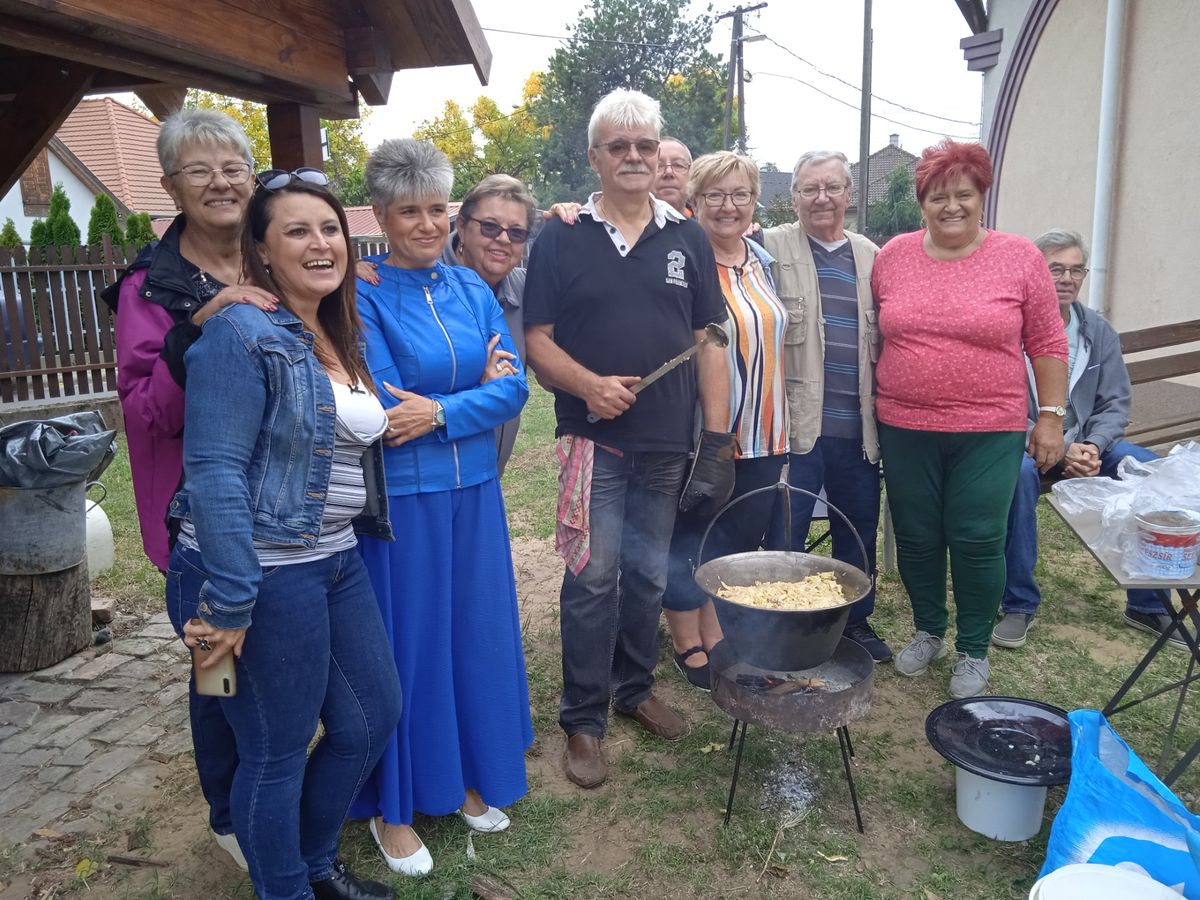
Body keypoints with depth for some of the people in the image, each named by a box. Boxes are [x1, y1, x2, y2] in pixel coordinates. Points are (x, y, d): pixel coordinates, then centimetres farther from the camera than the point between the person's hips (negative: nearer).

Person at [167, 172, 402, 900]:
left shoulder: (342, 336, 11)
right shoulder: (240, 335, -14)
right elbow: (215, 472, -20)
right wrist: (228, 603, -22)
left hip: (337, 563, 9)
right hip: (261, 573, -8)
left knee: (374, 718, 18)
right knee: (278, 753, 8)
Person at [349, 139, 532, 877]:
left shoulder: (472, 289, 7)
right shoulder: (362, 295, -9)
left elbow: (515, 389, -1)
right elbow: (378, 407, -17)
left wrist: (439, 412, -16)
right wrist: (477, 386, -10)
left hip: (474, 492, 5)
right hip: (398, 498, -5)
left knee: (477, 634, 14)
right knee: (406, 644, 6)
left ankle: (468, 777, 36)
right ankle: (392, 806, 28)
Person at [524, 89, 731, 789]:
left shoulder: (688, 241, 8)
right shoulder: (562, 240, 1)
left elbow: (709, 344, 7)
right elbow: (537, 338, -1)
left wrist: (719, 439, 1)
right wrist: (589, 384, -20)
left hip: (668, 444, 3)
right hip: (594, 440, -3)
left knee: (649, 578, 14)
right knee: (593, 580, 0)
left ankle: (635, 689, 34)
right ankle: (584, 721, 15)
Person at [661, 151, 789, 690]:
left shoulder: (763, 260, 10)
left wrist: (781, 424, 18)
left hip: (762, 433, 7)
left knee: (741, 539, 14)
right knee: (691, 539, 7)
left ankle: (717, 636, 29)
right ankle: (688, 645, 22)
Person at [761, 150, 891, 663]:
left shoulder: (871, 257, 13)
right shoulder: (772, 247, -1)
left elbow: (884, 338, 17)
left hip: (858, 427, 5)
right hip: (796, 423, -4)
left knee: (859, 530, 15)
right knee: (785, 535, 3)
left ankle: (856, 621, 34)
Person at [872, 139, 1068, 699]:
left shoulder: (1020, 257, -1)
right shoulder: (893, 256, 4)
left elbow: (1047, 344, 1)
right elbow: (874, 333, 10)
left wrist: (1051, 416, -2)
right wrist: (870, 409, 8)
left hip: (989, 431, -2)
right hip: (905, 428, 2)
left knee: (977, 541, 1)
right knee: (916, 537, 11)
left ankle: (973, 652, 22)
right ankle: (928, 632, 33)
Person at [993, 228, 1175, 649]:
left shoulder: (1099, 332, 6)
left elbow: (1116, 403, 5)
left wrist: (1092, 446, -15)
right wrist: (1059, 450, -23)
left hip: (1084, 445, 5)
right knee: (1019, 472, -38)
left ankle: (1147, 603, -3)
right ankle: (1018, 604, -23)